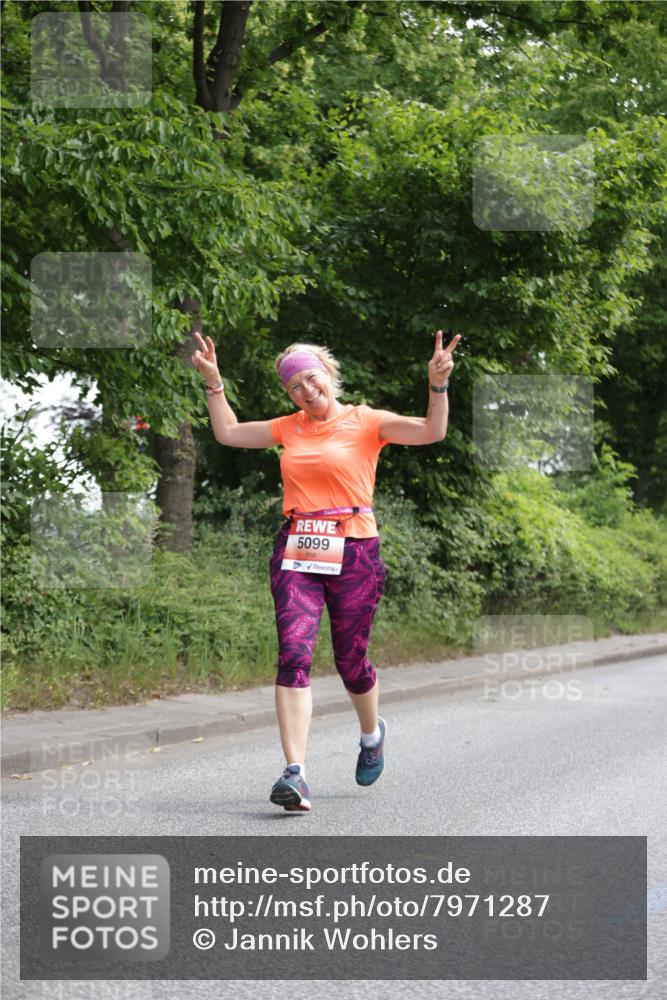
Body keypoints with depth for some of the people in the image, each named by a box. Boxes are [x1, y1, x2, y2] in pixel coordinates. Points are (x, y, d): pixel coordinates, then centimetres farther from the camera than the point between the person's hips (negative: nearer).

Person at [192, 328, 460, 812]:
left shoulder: (366, 422, 1)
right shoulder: (289, 428, 15)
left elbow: (432, 431, -11)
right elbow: (229, 433, 25)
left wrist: (438, 385, -25)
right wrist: (214, 383, 18)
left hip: (354, 553, -3)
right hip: (296, 553, 3)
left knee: (350, 660, 8)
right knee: (293, 653, -15)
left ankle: (372, 733, 43)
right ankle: (295, 773, -22)